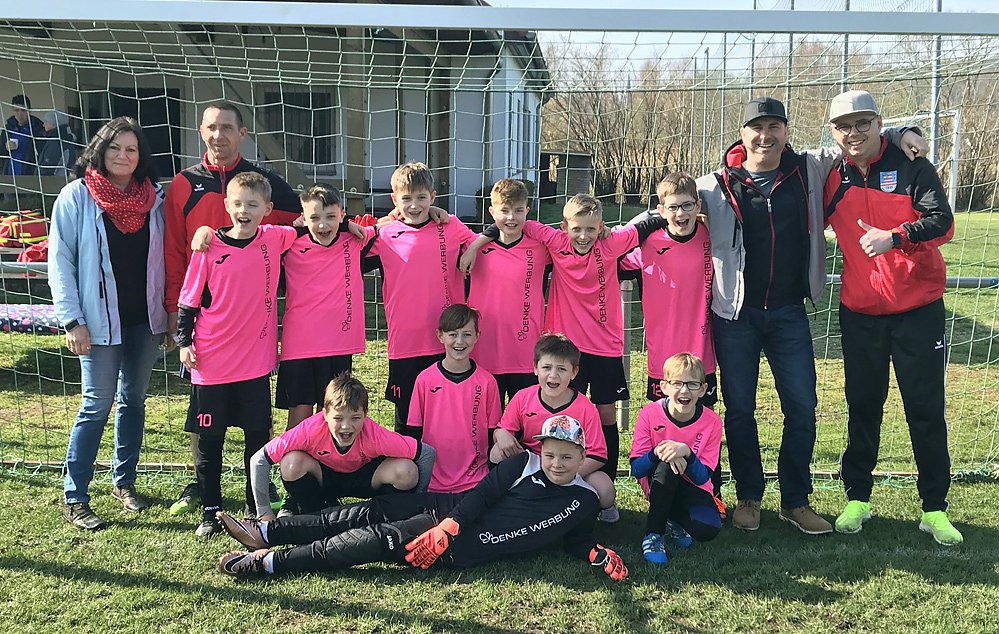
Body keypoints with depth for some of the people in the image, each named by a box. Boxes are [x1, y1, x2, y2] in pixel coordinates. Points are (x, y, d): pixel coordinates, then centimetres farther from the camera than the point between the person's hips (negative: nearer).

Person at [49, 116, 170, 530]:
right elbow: (60, 262, -6)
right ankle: (74, 499, 8)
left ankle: (124, 481, 28)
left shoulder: (153, 199, 5)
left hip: (144, 320, 4)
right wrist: (72, 320, -13)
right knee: (98, 405, -3)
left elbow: (162, 260, 9)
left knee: (133, 399, 13)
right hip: (100, 320, -4)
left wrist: (169, 316, 6)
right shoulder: (77, 196, -5)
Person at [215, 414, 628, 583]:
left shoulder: (583, 502, 0)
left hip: (465, 551, -3)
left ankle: (268, 563, -17)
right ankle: (265, 532, 1)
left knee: (380, 540, -17)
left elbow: (577, 543, 11)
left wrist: (602, 557, -10)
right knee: (372, 513, -7)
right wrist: (445, 527, -15)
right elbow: (482, 494, -2)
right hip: (453, 511, 3)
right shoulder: (524, 464, 3)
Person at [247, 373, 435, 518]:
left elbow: (428, 453, -27)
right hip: (323, 479, 1)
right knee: (292, 462, -32)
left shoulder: (374, 436, -34)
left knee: (406, 471, -31)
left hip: (364, 478, -1)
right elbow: (259, 460, -26)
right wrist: (264, 513, -20)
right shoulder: (311, 430, -33)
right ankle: (317, 516, -5)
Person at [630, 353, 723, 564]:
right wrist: (656, 452, -37)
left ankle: (675, 521, 9)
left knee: (708, 529, -28)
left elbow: (703, 478, -16)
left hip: (692, 489, 1)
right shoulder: (650, 414, -16)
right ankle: (653, 535, -17)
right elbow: (636, 469, -17)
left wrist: (686, 453, -36)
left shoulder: (711, 422, -14)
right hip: (659, 485, -1)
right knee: (666, 466, -35)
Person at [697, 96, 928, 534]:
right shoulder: (719, 186, -4)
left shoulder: (809, 171, 2)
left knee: (802, 408, 4)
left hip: (789, 313, 2)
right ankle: (748, 497, 24)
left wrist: (898, 133, -1)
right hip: (735, 316, -2)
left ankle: (795, 501, 20)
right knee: (739, 410, 7)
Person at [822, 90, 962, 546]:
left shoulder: (912, 168, -6)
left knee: (926, 410, 4)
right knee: (862, 408, 11)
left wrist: (895, 236, -32)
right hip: (859, 312, 3)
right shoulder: (831, 180, 3)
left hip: (918, 308, -2)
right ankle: (857, 498, 23)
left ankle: (934, 508, 15)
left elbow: (942, 222, -18)